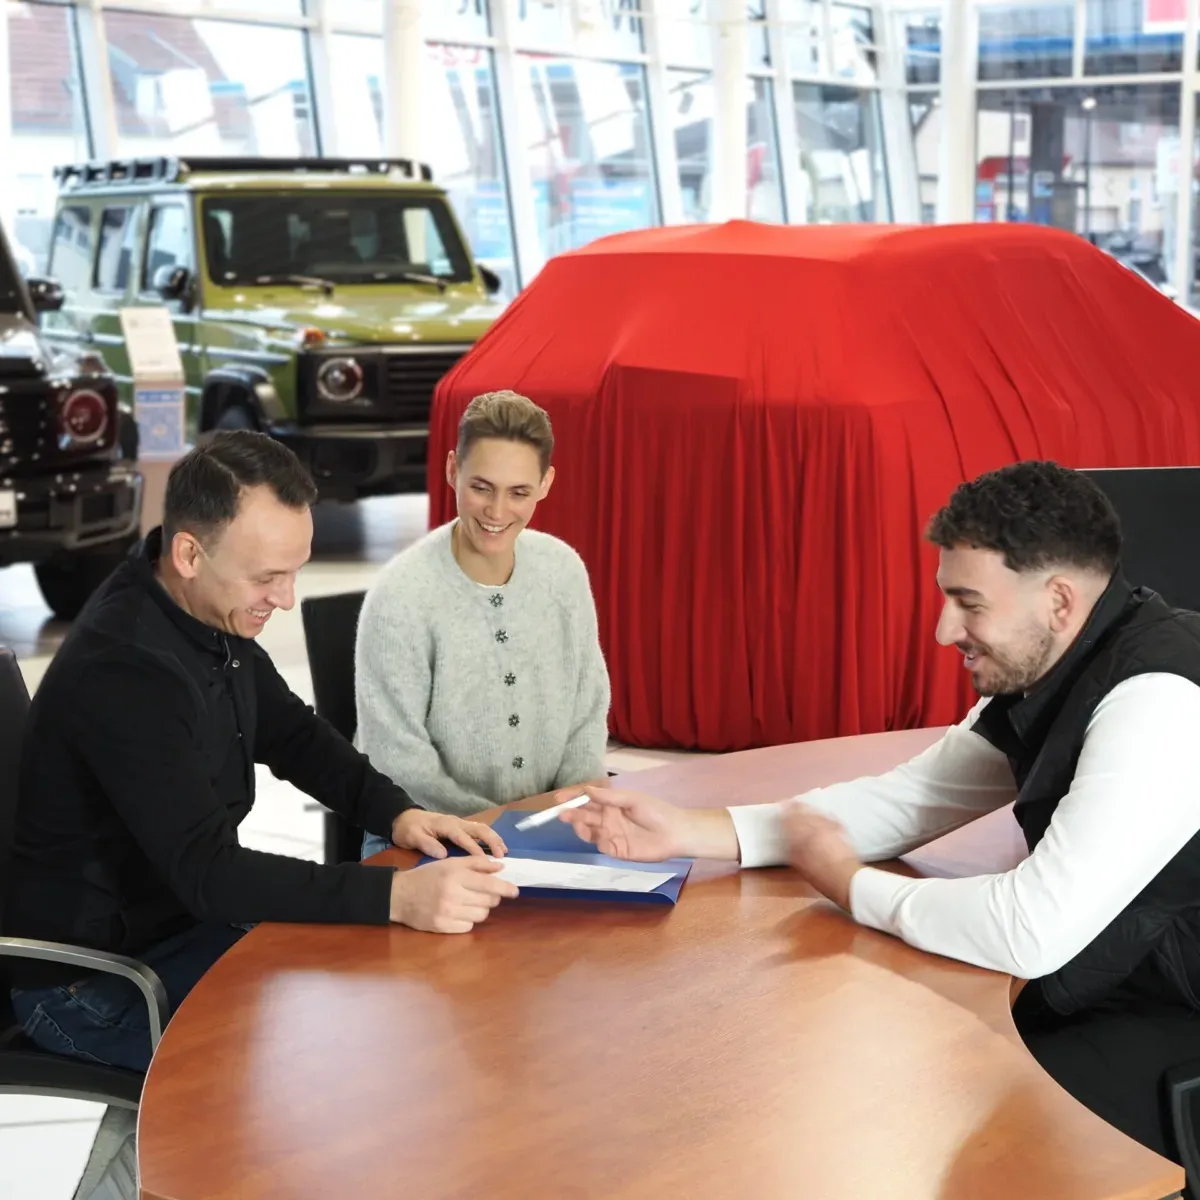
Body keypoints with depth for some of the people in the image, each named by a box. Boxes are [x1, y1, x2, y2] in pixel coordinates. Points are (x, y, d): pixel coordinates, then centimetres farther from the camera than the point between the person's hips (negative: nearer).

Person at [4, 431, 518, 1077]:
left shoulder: (214, 611, -2)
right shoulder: (124, 669, -30)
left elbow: (291, 732, 12)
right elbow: (206, 871, -34)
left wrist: (397, 812, -6)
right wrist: (395, 896, -43)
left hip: (186, 914, 9)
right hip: (94, 980, -9)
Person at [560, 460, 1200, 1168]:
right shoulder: (1041, 670, 2)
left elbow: (1032, 932, -33)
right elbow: (908, 798, 7)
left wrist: (849, 881, -16)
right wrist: (688, 833, -1)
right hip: (1105, 990, 8)